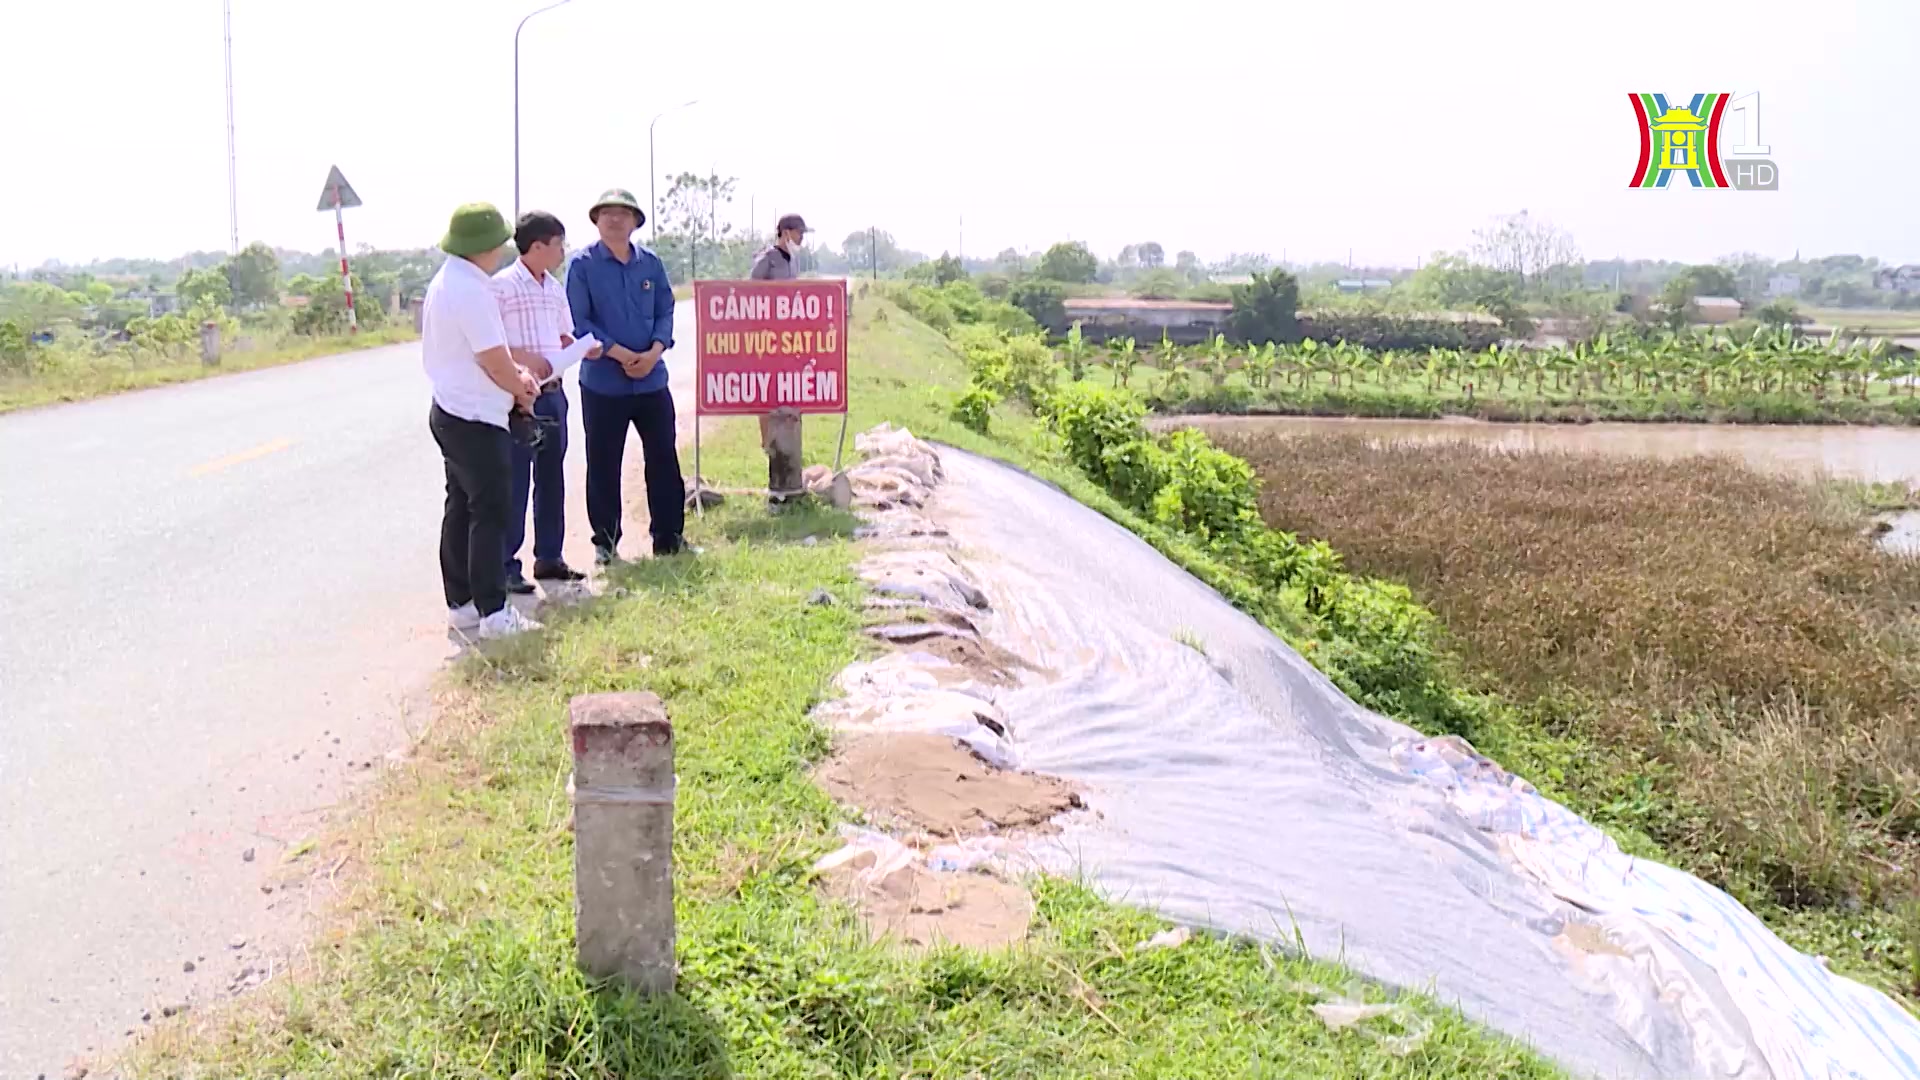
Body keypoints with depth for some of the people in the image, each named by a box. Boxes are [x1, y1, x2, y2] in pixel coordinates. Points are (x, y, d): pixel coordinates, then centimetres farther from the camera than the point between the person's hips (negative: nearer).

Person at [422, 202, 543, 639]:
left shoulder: (445, 281, 11)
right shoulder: (471, 291, -21)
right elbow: (495, 363, -19)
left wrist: (514, 371, 6)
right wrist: (521, 386, 0)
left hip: (450, 413, 10)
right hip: (477, 420, -10)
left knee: (461, 507, 14)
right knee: (489, 513, -6)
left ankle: (461, 603, 21)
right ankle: (494, 612, -3)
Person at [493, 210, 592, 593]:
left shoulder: (555, 288, 14)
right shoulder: (501, 285, -10)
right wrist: (521, 357, -23)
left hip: (554, 392, 8)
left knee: (551, 477, 13)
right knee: (514, 483, -3)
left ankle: (548, 557, 24)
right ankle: (506, 565, 3)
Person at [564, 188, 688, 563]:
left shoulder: (651, 263, 7)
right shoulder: (582, 264, -4)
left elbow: (666, 311, 7)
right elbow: (577, 321, -8)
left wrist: (654, 352, -11)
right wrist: (620, 354, -15)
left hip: (652, 379, 3)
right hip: (602, 382, -3)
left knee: (664, 458, 7)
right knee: (603, 465, 4)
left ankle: (668, 536, 18)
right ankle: (605, 542, 16)